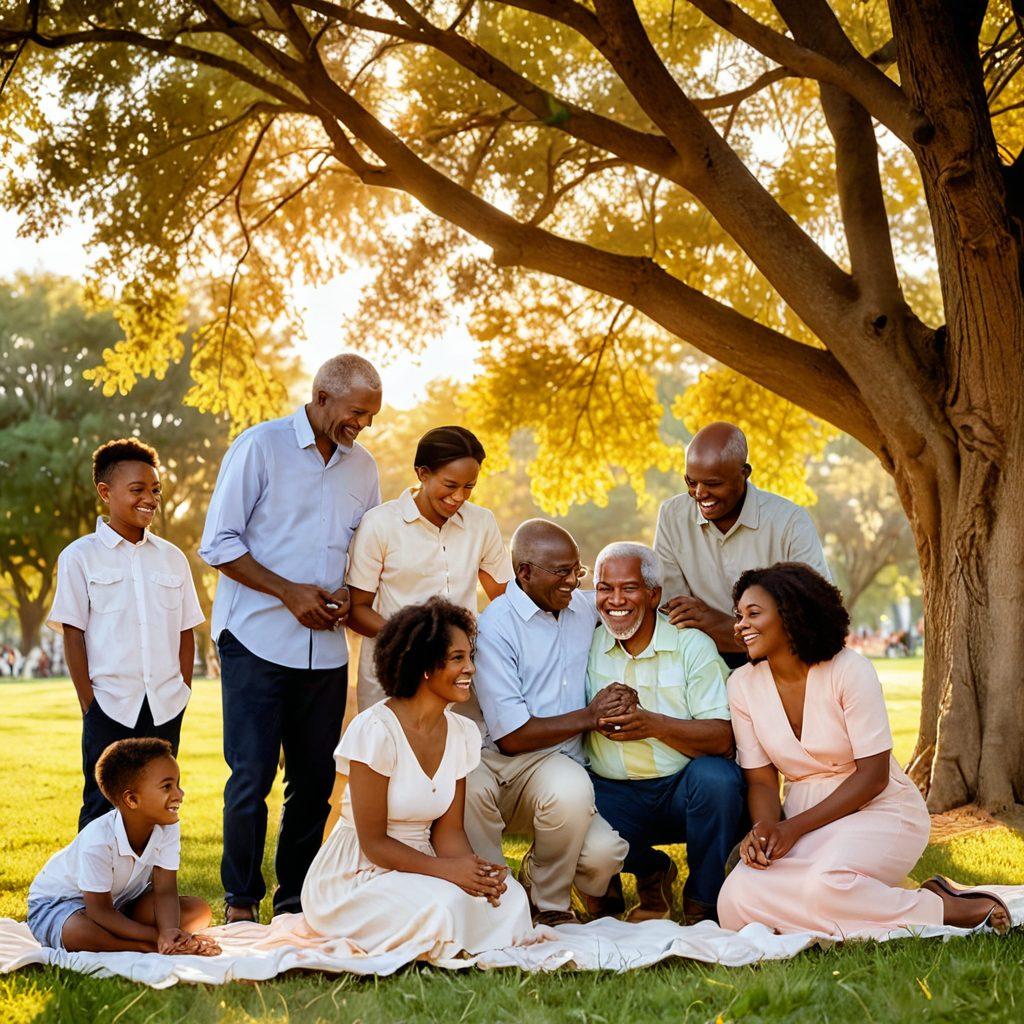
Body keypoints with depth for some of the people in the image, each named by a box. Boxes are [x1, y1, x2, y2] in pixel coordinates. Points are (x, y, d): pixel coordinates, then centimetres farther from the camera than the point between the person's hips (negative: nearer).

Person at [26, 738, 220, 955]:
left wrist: (168, 932, -39)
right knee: (76, 932, -43)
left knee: (199, 910, -13)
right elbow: (100, 912, -31)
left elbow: (165, 890, -17)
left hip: (120, 902, 6)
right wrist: (159, 938, -37)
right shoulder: (98, 840, -35)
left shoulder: (168, 829, -17)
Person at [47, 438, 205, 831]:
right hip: (110, 708, -3)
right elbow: (73, 635, -3)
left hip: (165, 709, 4)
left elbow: (186, 634, 12)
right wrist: (89, 704, -7)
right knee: (103, 808, 0)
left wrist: (182, 694, 4)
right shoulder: (80, 557, -1)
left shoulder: (172, 558, 10)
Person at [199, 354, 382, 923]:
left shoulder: (362, 466, 11)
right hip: (257, 641, -5)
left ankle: (295, 900, 18)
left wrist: (347, 595, -2)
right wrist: (289, 592, -14)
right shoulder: (261, 446, -4)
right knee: (252, 776, -4)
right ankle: (240, 902, 9)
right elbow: (218, 544, -6)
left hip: (325, 649, 5)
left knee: (315, 780, 7)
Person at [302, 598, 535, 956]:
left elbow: (448, 829, 3)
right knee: (445, 906, -33)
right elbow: (373, 842, -17)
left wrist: (475, 869, -19)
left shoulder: (463, 734, 3)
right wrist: (447, 870, -28)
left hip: (417, 867, 6)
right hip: (356, 878, -6)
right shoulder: (374, 729, -19)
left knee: (510, 899, -19)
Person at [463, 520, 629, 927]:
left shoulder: (587, 608, 11)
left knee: (602, 853, -28)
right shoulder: (495, 626, -9)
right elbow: (512, 736, -12)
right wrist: (589, 716, -7)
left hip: (560, 766, 4)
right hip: (499, 763, -4)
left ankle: (547, 903, 6)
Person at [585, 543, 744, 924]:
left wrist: (655, 724, -27)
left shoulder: (692, 645, -4)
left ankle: (703, 904, -8)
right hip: (613, 792, 2)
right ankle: (652, 874, 8)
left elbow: (722, 738, -13)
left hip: (685, 787, -2)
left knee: (715, 777, -34)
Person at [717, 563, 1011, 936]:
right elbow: (761, 780, 2)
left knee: (824, 886, -36)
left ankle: (947, 908, -14)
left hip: (878, 812, -4)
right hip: (805, 819, 4)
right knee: (736, 903, -24)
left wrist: (793, 828, -20)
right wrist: (764, 828, -22)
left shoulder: (849, 670, -13)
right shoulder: (743, 684, 0)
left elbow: (873, 776, -14)